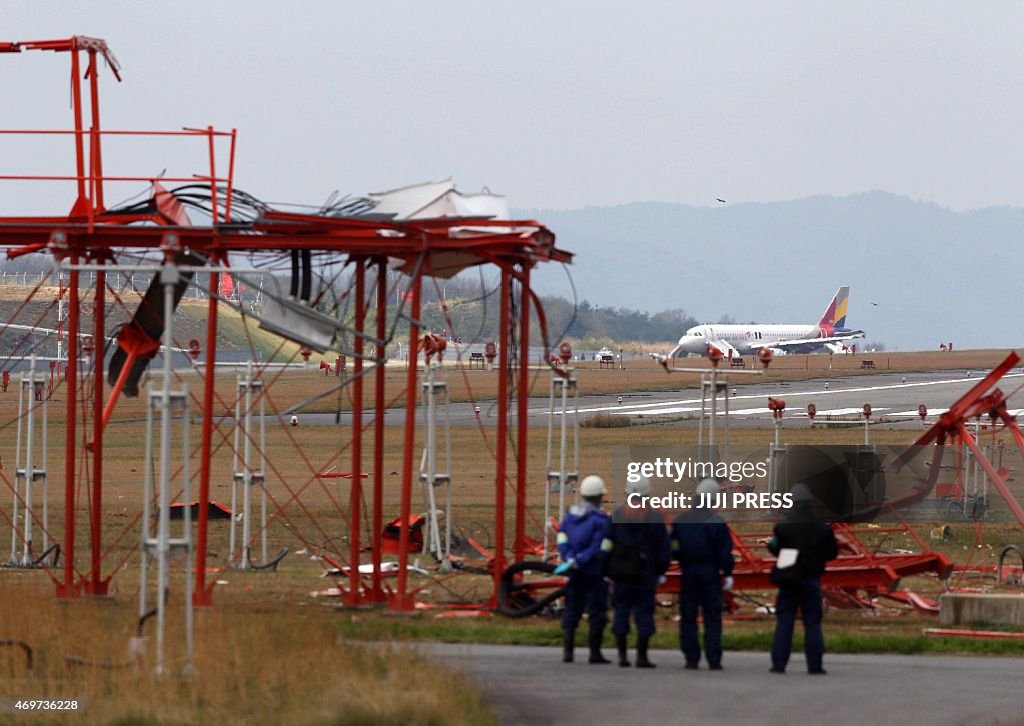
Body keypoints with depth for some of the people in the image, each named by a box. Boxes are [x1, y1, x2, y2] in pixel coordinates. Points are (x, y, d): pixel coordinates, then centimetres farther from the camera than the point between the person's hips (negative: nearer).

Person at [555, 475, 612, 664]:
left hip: (575, 573, 5)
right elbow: (598, 549, -17)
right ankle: (595, 652, -1)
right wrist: (579, 561, -14)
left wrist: (571, 560, -10)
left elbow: (562, 541, 0)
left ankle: (567, 650, 7)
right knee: (597, 612, 0)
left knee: (572, 611, 10)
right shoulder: (600, 520, -11)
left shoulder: (570, 516, 8)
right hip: (595, 573, -5)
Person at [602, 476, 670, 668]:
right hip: (646, 575, -1)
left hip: (621, 575, 1)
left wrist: (608, 572, 8)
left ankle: (622, 656, 7)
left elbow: (607, 546, 0)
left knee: (621, 613, 8)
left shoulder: (617, 515, -1)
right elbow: (663, 547, 0)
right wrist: (660, 572, 11)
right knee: (644, 615, 2)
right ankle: (642, 657, -2)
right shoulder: (654, 517, -4)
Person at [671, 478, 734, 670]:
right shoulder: (717, 522, -7)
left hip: (688, 573, 2)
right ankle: (714, 660, -4)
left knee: (688, 618, 7)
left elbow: (673, 548, 3)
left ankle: (691, 658, 4)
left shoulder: (680, 520, 1)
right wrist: (728, 574, 1)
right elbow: (725, 551, -6)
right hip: (710, 573, -2)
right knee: (712, 618, 1)